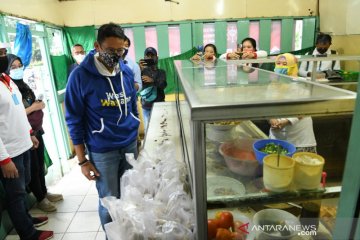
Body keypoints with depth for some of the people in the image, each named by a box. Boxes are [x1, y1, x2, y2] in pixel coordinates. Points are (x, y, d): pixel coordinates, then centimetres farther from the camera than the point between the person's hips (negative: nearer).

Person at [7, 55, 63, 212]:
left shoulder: (22, 85, 10)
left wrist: (39, 105, 2)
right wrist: (33, 108, -20)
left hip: (36, 131, 8)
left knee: (40, 164, 17)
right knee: (33, 168, 5)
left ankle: (44, 192, 33)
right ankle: (40, 199, 21)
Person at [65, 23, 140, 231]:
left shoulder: (127, 71, 2)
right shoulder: (80, 76, -12)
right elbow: (74, 120, -8)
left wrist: (138, 138, 13)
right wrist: (82, 160, -7)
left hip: (130, 145, 4)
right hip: (102, 151, -4)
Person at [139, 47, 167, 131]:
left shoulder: (161, 72, 5)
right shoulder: (143, 71, 4)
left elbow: (163, 85, -11)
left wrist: (153, 80, -30)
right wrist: (140, 70, -27)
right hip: (146, 106, 0)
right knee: (147, 128, 4)